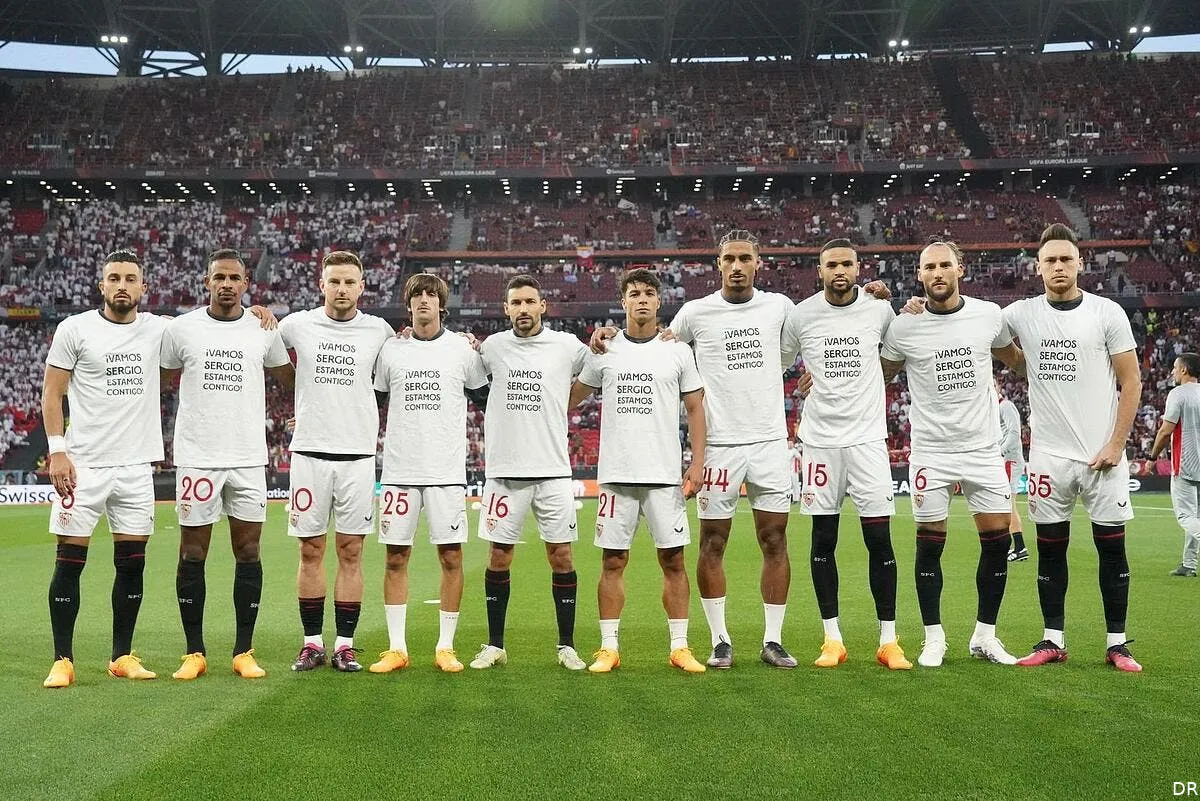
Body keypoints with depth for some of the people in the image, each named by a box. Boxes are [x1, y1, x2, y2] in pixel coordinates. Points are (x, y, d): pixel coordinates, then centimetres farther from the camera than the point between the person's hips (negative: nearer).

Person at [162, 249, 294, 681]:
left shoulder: (265, 330, 5)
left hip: (249, 458, 1)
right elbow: (163, 378, 14)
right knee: (192, 555, 3)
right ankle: (194, 652, 14)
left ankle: (244, 652, 14)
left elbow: (291, 378, 20)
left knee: (248, 553, 4)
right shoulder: (181, 329, 1)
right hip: (196, 456, -1)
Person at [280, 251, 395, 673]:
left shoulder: (379, 331, 4)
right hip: (309, 452, 0)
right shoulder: (296, 325, 3)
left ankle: (345, 644, 11)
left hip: (357, 455, 0)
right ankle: (312, 641, 15)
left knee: (351, 551, 3)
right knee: (311, 551, 5)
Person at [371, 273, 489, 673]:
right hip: (399, 470, 1)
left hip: (447, 470, -1)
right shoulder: (390, 350, 7)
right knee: (396, 557, 3)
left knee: (451, 557, 0)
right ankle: (396, 648, 12)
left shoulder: (463, 349, 4)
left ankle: (446, 647, 12)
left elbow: (484, 395, 14)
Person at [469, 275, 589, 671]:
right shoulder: (491, 347, 5)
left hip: (553, 471, -1)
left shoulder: (568, 346, 2)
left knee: (561, 556, 2)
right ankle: (495, 645, 18)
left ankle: (567, 645, 14)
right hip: (504, 471, 1)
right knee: (498, 557, 5)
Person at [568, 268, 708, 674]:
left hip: (665, 473, 0)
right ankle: (609, 648, 12)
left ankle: (680, 647, 11)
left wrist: (697, 463, -2)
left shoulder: (678, 351, 5)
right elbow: (569, 398, 18)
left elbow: (695, 409, 7)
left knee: (673, 560, 2)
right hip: (616, 473, 1)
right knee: (613, 561, 4)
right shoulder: (605, 350, 7)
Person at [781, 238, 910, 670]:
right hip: (820, 439, 0)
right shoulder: (801, 315, 0)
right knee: (823, 539, 4)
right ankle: (832, 639, 14)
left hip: (868, 437, 0)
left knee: (879, 537, -2)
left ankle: (888, 641, 8)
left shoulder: (880, 309, 2)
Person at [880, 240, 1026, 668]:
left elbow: (1015, 359, 20)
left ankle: (985, 636, 19)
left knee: (997, 539, 3)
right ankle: (934, 637, 16)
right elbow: (879, 375, 12)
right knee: (930, 543, 2)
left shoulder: (989, 315, 1)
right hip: (931, 451, -2)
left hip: (983, 447, 2)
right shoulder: (904, 327, -4)